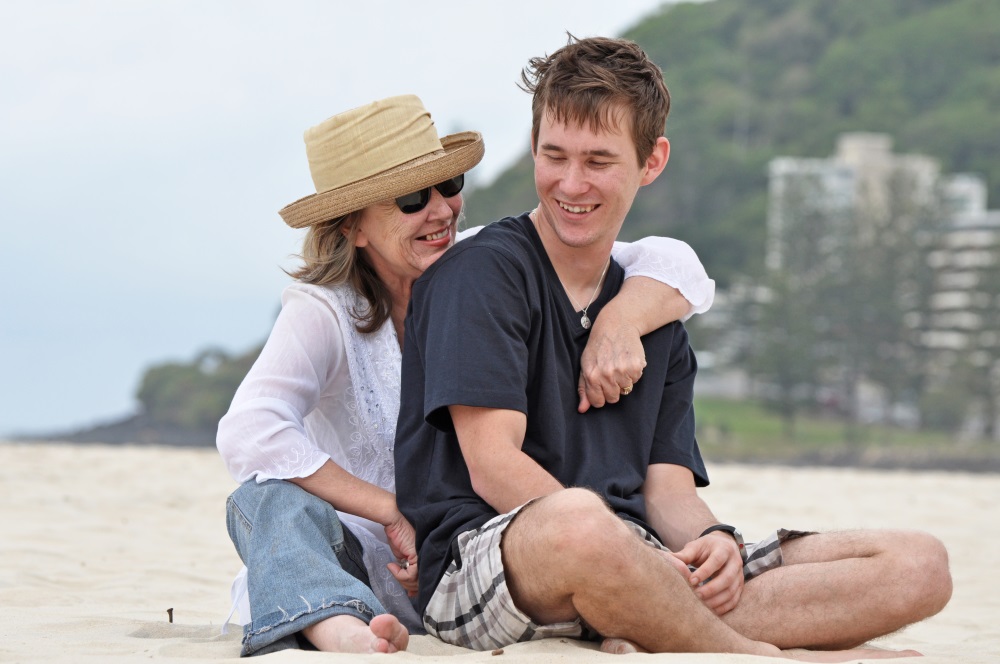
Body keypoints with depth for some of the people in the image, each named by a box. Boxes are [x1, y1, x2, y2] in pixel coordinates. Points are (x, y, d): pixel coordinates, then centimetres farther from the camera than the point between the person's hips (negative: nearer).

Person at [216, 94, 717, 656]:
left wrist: (619, 324, -29)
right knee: (271, 498, -33)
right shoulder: (323, 310, -9)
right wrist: (395, 514, -25)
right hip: (365, 582, -3)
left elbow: (676, 268, -6)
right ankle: (341, 633, -60)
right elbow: (250, 434, -26)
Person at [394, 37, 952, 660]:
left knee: (920, 564, -8)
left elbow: (669, 488, 14)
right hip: (481, 556, -6)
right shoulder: (482, 272, -1)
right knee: (577, 519, -45)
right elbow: (493, 467, -11)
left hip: (636, 565, 7)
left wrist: (712, 541, -12)